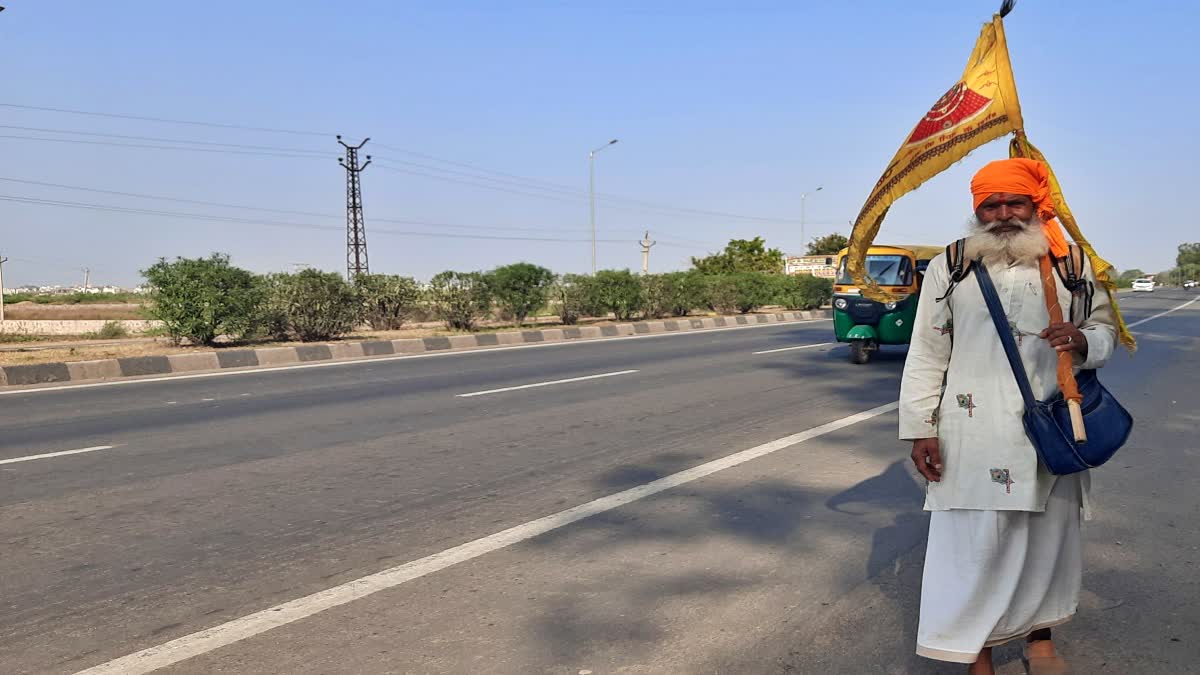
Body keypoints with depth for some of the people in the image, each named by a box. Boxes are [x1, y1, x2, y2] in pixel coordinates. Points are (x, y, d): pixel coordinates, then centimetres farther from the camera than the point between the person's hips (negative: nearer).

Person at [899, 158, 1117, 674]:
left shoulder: (1073, 265, 7)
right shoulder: (949, 268, 2)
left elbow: (1104, 329, 15)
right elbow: (926, 354, 1)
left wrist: (1084, 342, -10)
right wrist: (921, 428, -3)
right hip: (974, 435, -2)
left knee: (1049, 537, 14)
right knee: (973, 543, -1)